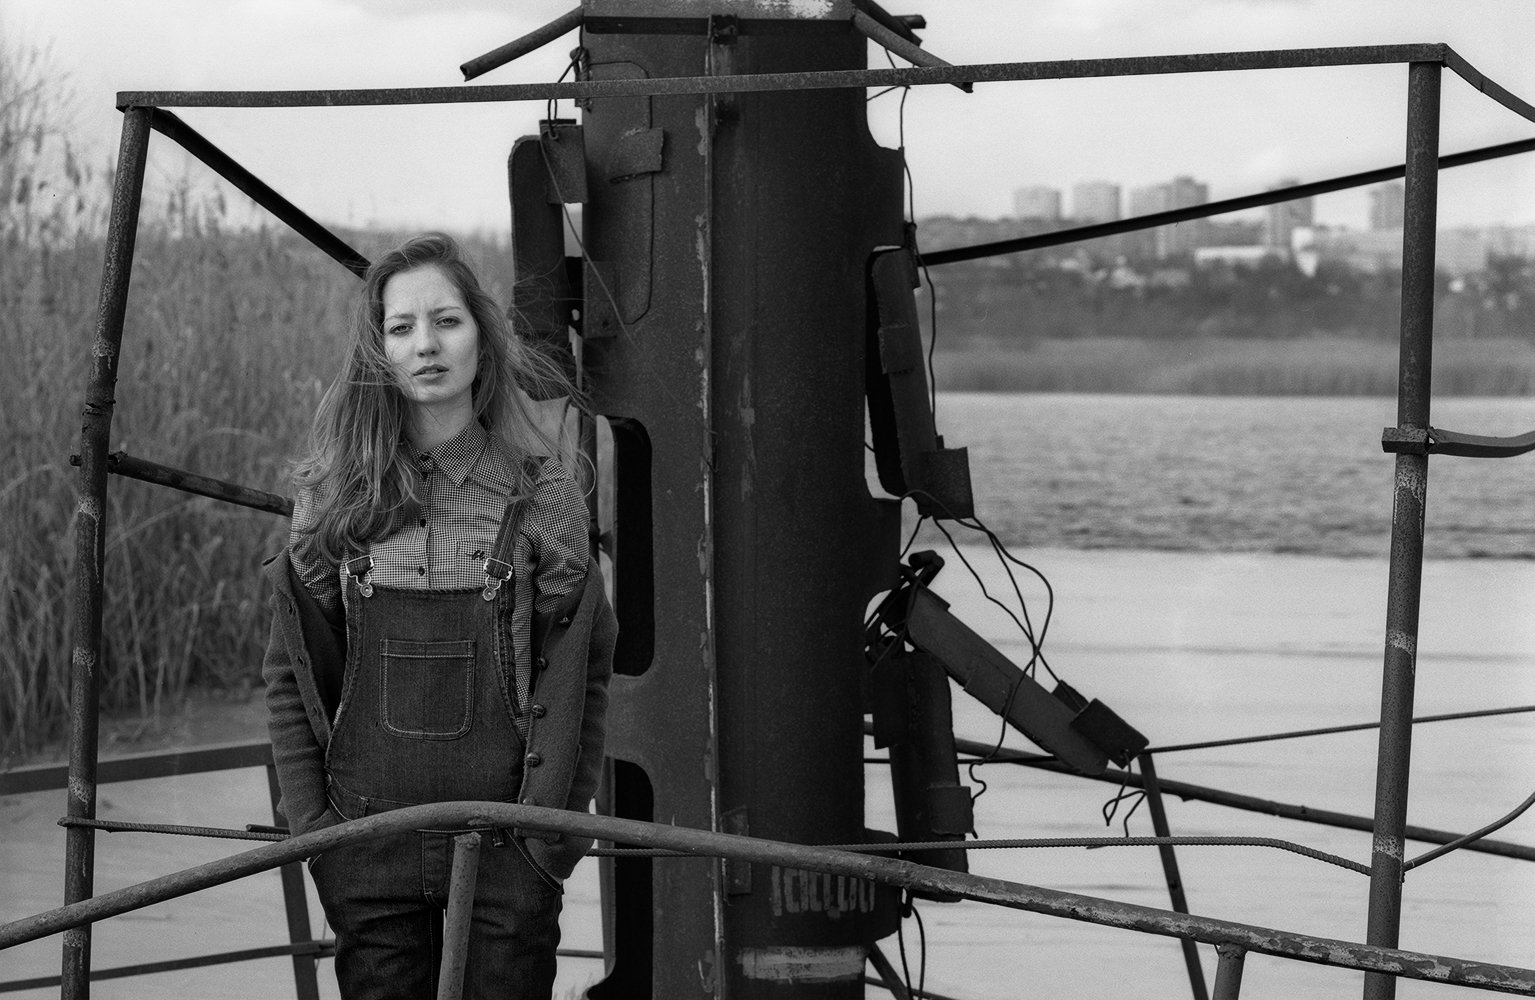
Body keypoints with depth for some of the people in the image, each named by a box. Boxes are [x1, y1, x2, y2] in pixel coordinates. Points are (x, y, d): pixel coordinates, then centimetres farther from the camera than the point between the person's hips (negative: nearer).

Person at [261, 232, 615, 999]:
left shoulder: (541, 495, -1)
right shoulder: (334, 495, 2)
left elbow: (579, 675, 0)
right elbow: (291, 674, 7)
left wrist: (557, 825, -5)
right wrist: (309, 820, 0)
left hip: (506, 848, -1)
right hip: (370, 843, 1)